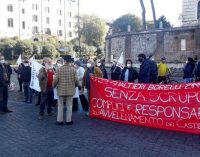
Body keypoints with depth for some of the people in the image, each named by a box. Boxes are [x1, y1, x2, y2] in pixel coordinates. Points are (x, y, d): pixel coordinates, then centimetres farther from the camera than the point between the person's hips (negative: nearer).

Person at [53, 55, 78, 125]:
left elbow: (56, 80, -9)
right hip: (70, 90, 0)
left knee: (60, 106, 12)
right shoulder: (73, 69, -7)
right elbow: (76, 80, -6)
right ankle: (68, 120, 17)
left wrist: (54, 86, 11)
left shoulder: (59, 69, -9)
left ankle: (59, 120, 18)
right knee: (69, 106, 11)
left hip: (61, 90, 0)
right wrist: (75, 85, 15)